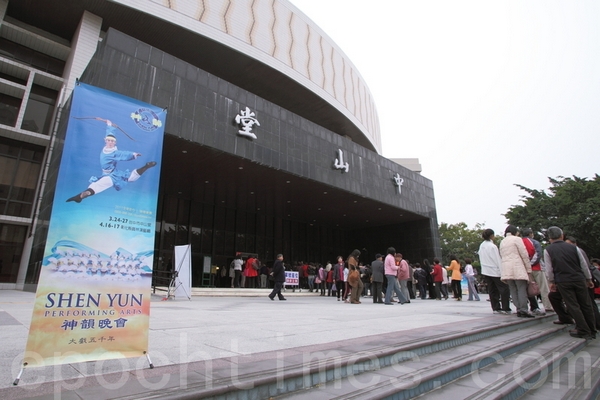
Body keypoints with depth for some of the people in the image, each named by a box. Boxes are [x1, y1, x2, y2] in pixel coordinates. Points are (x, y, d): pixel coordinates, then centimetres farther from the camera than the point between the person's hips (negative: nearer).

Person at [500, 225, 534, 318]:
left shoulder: (502, 242, 20)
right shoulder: (516, 239, 2)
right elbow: (524, 255, -2)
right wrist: (529, 269, 2)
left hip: (505, 269, 6)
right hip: (517, 267, -5)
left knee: (513, 290, 3)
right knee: (522, 289, -7)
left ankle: (519, 310, 1)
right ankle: (524, 310, -13)